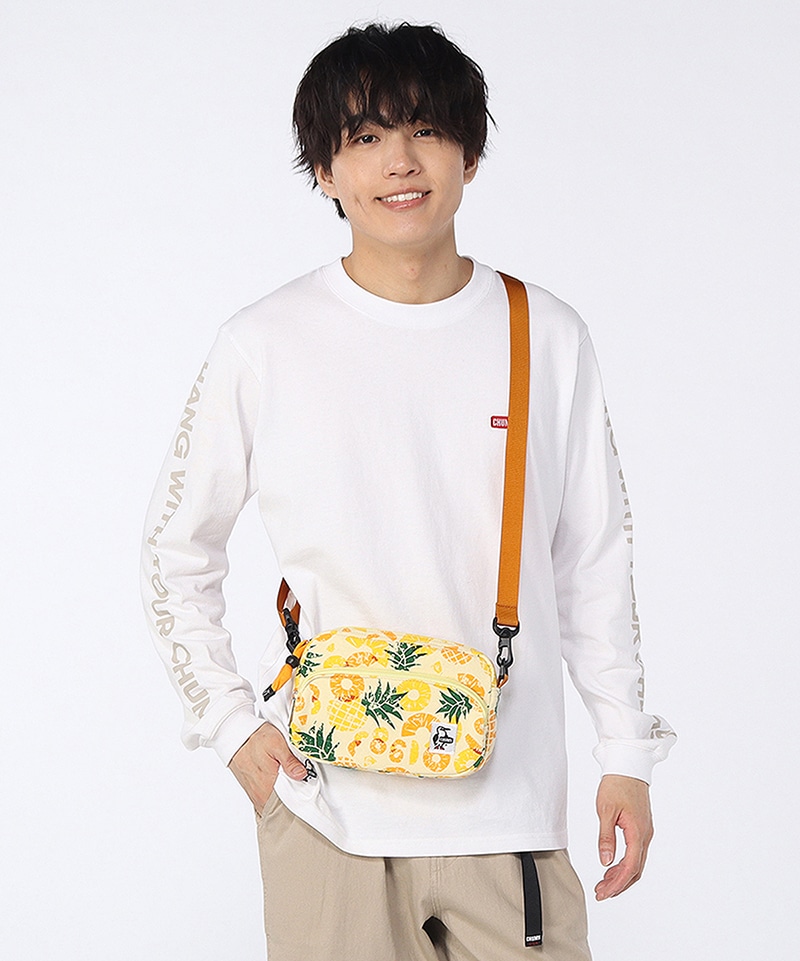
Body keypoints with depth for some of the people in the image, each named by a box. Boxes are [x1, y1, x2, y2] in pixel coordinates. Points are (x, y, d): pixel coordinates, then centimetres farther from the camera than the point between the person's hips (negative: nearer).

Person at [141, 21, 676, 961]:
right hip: (325, 802, -1)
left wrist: (626, 754, 8)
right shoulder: (264, 347, -3)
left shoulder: (548, 340, 1)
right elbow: (176, 548, 7)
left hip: (509, 799, 1)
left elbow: (593, 561, 8)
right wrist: (232, 724, 1)